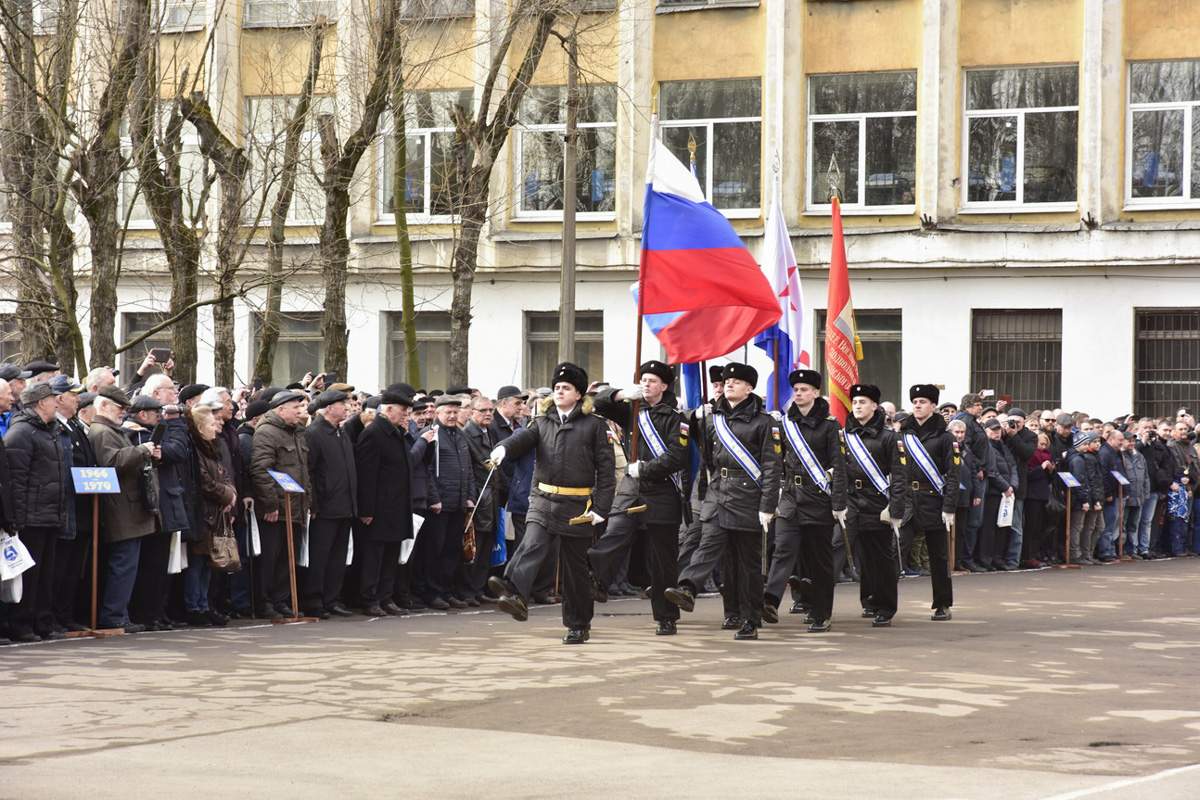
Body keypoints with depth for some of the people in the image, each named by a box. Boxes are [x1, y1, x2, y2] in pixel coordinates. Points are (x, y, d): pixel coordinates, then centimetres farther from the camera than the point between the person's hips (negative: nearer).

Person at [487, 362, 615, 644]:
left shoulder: (594, 425, 2)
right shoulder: (542, 422, 13)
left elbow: (606, 467, -1)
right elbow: (524, 438, -7)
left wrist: (601, 508, -8)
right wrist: (504, 448, -31)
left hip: (577, 505, -2)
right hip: (543, 501, 2)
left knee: (575, 566, 5)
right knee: (533, 544, -24)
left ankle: (579, 626, 17)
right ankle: (516, 596, -45)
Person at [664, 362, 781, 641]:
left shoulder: (762, 422, -2)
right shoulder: (712, 419, 11)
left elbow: (772, 466, -5)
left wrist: (767, 506, -11)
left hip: (748, 497, -3)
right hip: (717, 493, 3)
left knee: (748, 562, 2)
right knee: (708, 542, -19)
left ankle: (750, 622, 7)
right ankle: (687, 589, -40)